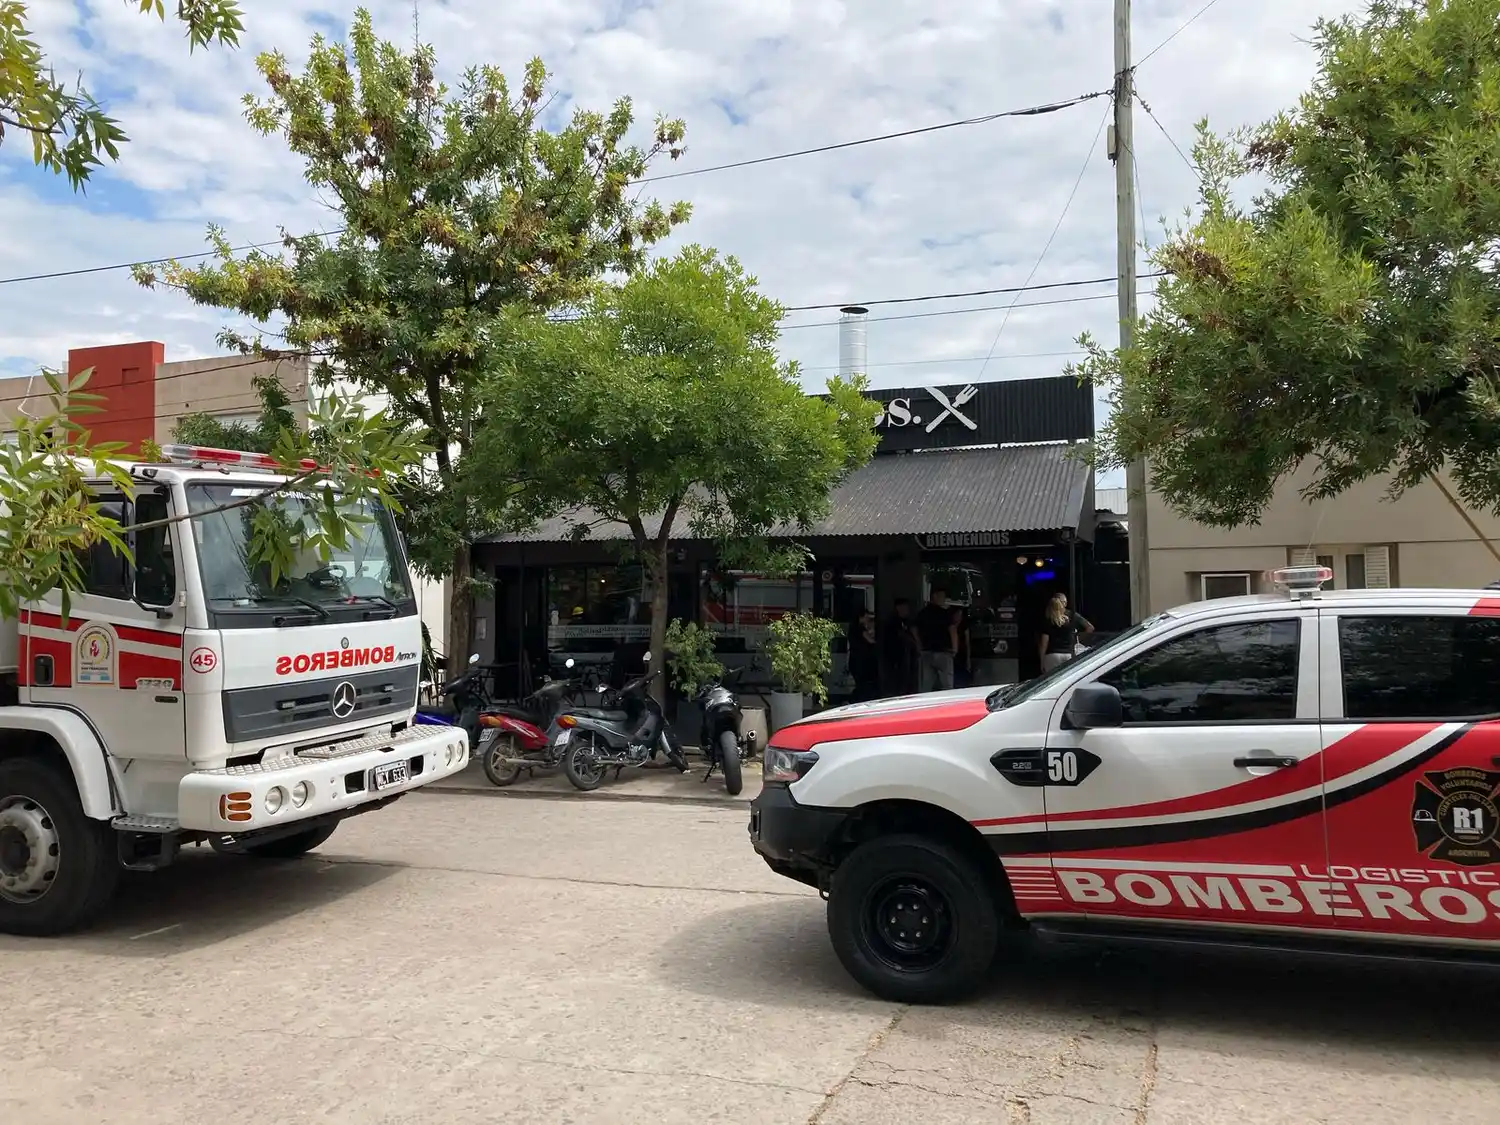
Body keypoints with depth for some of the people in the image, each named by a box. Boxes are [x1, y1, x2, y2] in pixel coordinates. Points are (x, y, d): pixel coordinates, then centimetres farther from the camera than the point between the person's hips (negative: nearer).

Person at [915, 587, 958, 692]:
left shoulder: (922, 613, 9)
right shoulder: (945, 613, -7)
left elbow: (917, 634, 12)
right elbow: (953, 632, -10)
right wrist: (955, 649, 2)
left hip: (926, 653, 5)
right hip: (943, 653, -5)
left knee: (924, 687, 5)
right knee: (947, 686, 0)